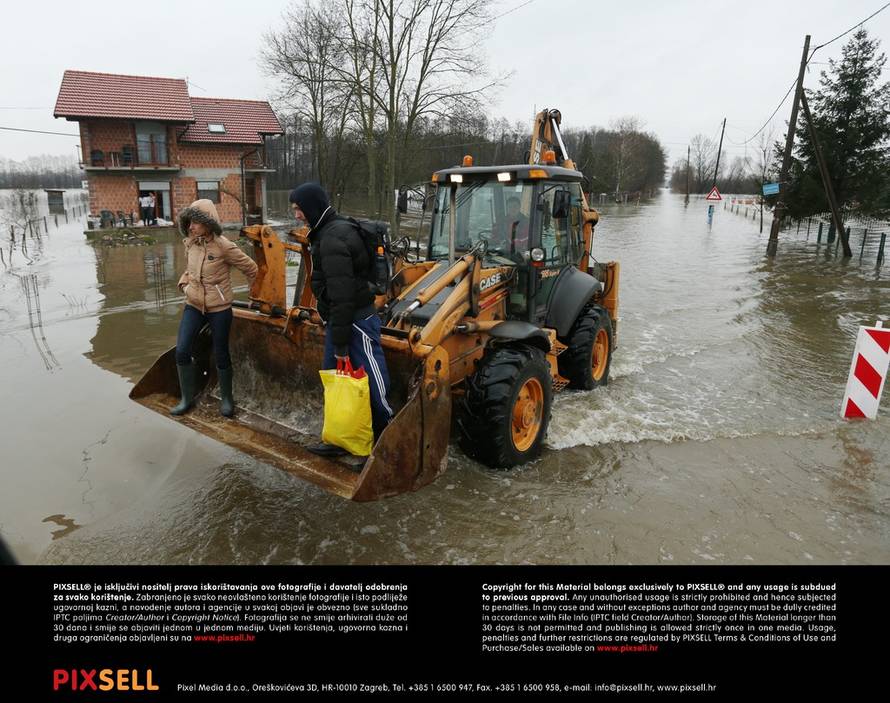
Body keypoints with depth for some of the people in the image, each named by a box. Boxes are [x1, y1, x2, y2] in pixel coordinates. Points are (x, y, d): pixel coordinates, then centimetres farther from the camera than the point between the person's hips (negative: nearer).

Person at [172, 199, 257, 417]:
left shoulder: (224, 246, -16)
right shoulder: (190, 244, 1)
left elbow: (251, 269, -5)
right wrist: (184, 284, 7)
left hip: (219, 309, -5)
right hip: (193, 306, 5)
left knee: (221, 355, 6)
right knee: (181, 351, -2)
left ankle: (226, 398, 26)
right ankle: (187, 398, 16)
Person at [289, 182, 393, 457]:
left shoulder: (332, 239, -20)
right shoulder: (330, 231, 13)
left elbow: (342, 296, -24)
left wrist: (340, 344, -22)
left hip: (355, 320, -11)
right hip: (339, 318, 11)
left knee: (372, 383, -2)